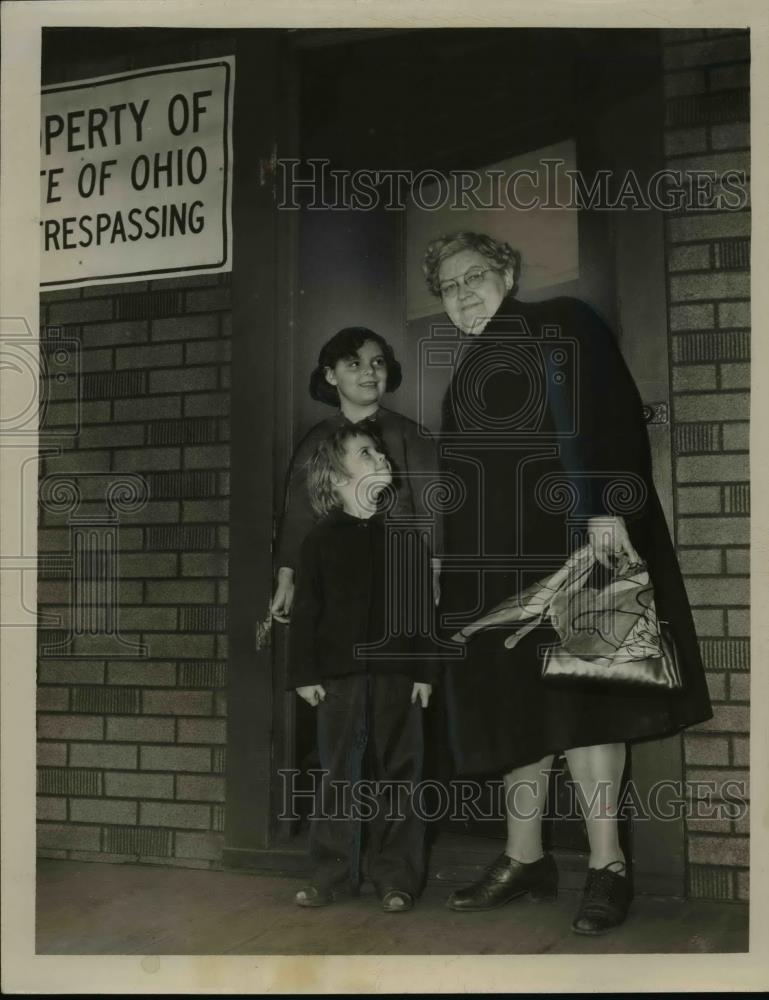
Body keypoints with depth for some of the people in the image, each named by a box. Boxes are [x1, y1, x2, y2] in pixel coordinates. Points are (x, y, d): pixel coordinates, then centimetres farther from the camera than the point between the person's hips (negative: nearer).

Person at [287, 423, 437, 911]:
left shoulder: (406, 535, 6)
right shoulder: (322, 539, 3)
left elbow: (424, 608, 5)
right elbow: (306, 610, 3)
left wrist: (425, 670, -1)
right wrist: (305, 673, -2)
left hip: (398, 672, 0)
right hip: (340, 672, 0)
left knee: (398, 774, 5)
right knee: (338, 774, 6)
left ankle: (397, 877, 14)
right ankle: (333, 875, 17)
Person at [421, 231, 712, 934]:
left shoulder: (560, 326, 3)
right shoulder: (466, 368, 23)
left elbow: (601, 419, -11)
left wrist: (603, 509, -24)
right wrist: (449, 561, 17)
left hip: (561, 543, -7)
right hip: (491, 557, 7)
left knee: (575, 695, -9)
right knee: (511, 700, 5)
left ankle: (609, 865, -2)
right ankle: (524, 859, 13)